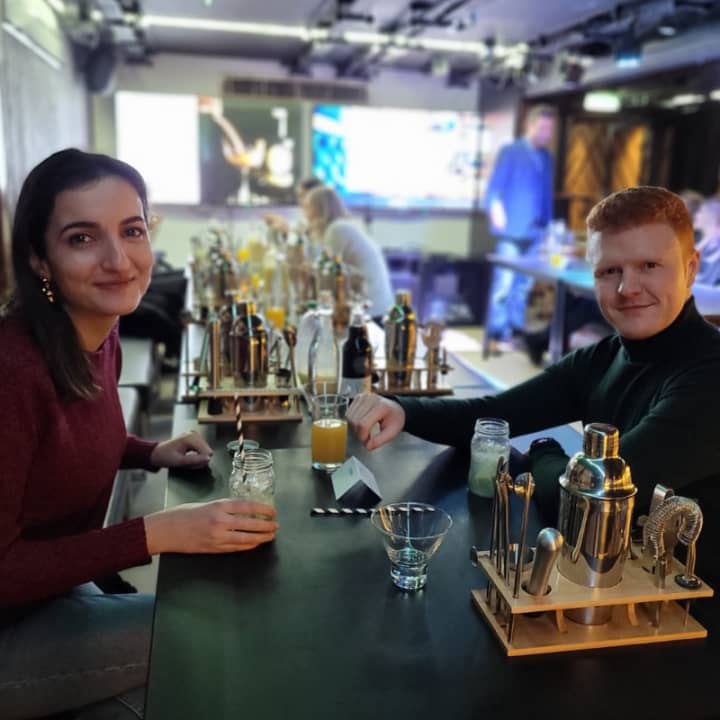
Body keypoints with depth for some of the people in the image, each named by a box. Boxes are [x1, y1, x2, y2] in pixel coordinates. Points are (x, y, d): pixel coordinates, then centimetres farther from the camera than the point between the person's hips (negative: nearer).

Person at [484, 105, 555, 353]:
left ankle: (516, 330, 19)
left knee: (524, 284, 10)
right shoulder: (510, 152, 0)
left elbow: (547, 195, 17)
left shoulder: (546, 158, 16)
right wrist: (496, 209, -25)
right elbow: (494, 187, -7)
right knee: (504, 283, -3)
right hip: (512, 231, -6)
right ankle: (497, 335, 3)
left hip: (534, 233, 6)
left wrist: (548, 227, 11)